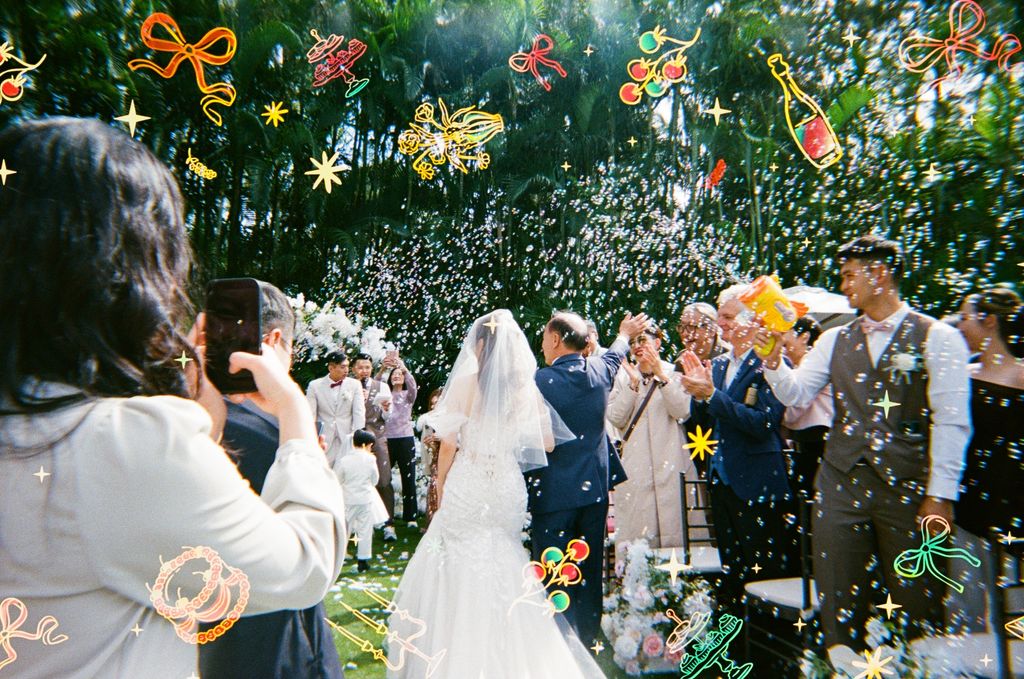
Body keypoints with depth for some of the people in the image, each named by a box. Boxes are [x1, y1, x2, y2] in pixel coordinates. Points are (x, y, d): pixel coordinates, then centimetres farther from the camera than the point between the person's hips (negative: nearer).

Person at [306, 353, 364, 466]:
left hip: (347, 438, 0)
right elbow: (310, 415, 1)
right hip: (323, 440, 0)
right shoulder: (315, 385, 1)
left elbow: (359, 413, -1)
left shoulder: (354, 385, 2)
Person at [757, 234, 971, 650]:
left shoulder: (937, 338, -2)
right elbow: (796, 394, 5)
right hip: (841, 485, 4)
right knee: (840, 606, 11)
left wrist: (942, 494, -12)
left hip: (907, 487, -3)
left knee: (916, 606, 9)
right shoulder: (834, 340, 11)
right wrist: (773, 358, -12)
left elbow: (951, 421, -8)